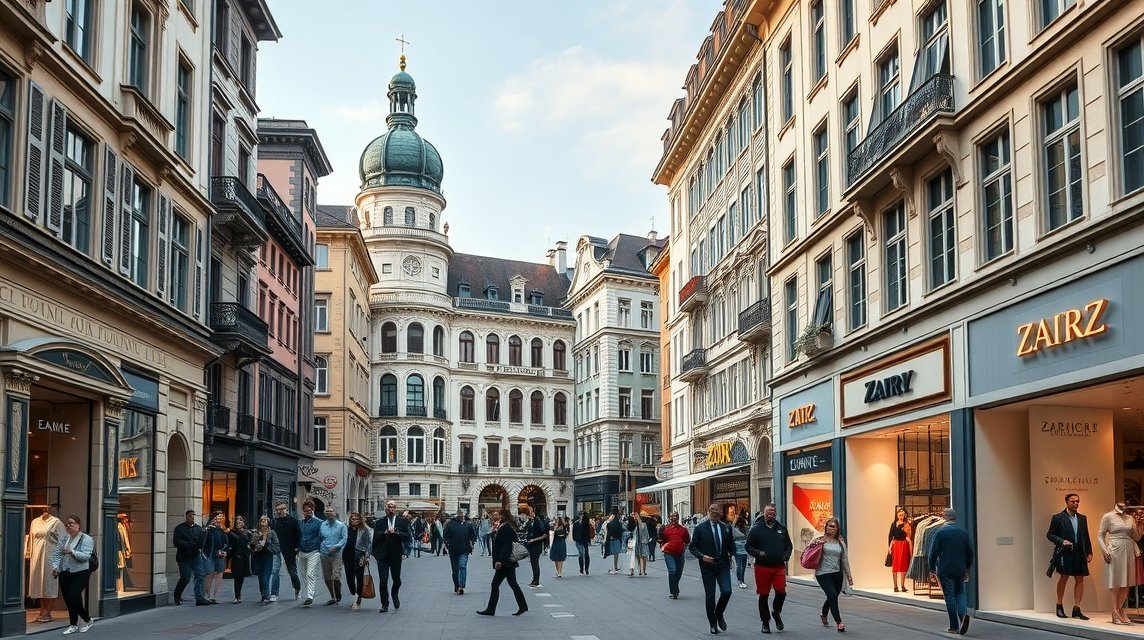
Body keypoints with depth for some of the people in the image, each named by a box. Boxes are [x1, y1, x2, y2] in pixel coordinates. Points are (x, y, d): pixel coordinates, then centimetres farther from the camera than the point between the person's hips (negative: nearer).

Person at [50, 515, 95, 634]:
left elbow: (86, 556, -19)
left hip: (80, 572, -6)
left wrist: (71, 552, -32)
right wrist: (55, 567, -8)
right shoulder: (63, 539, 10)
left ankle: (88, 620, 9)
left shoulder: (86, 539, -7)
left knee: (73, 598, -13)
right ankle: (73, 625, 22)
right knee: (68, 600, 8)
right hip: (64, 573, 6)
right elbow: (56, 554, 8)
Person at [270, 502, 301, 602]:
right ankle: (274, 595, -10)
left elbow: (298, 534, -2)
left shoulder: (293, 520, -2)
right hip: (277, 550, 1)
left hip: (290, 551, -1)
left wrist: (297, 547, -9)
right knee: (275, 571, -12)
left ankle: (297, 589, 36)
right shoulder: (273, 521, 4)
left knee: (292, 571, 10)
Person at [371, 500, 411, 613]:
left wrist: (397, 533, -19)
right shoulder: (379, 522, 4)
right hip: (382, 556, -1)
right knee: (383, 580, -5)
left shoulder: (403, 522, 4)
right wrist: (385, 533, -20)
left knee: (397, 580, 11)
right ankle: (384, 604, 5)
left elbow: (408, 537, -6)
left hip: (396, 556, 1)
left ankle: (395, 594, 42)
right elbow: (375, 537, -5)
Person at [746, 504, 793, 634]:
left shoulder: (781, 528, 10)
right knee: (764, 596, 4)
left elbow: (789, 545, 18)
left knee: (781, 592, -8)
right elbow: (749, 547, 0)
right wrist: (758, 553, -18)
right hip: (762, 567, -2)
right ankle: (765, 622, 18)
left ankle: (776, 612, 22)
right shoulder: (756, 529, -1)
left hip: (779, 567, 2)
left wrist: (786, 556, 1)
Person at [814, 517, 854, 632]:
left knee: (832, 597, 14)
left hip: (837, 573, 5)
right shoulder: (820, 540, -2)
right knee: (833, 596, -14)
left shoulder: (840, 542, 10)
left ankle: (823, 615, 42)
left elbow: (844, 559, 13)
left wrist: (848, 575, 12)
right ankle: (839, 623, -9)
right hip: (823, 573, -5)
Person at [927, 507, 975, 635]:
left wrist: (931, 569, 3)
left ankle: (954, 626, 2)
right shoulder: (964, 533, 4)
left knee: (950, 596, 2)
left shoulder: (939, 533, -8)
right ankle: (964, 614, -13)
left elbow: (933, 552, -7)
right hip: (960, 570, 3)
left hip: (945, 570, -3)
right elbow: (970, 553, 10)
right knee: (960, 593, 15)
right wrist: (967, 569, 19)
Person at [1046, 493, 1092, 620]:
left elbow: (1086, 537, 15)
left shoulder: (1082, 519, 13)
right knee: (1064, 578, 2)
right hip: (1064, 553, -4)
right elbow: (1050, 535, 0)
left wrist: (1089, 552, 8)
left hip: (1079, 553, 4)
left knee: (1080, 579, 1)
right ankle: (1059, 606, 16)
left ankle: (1077, 609, 5)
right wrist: (1062, 541, -15)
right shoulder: (1058, 518, -1)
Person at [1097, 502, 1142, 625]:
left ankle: (1119, 609, 18)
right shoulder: (1108, 516, -1)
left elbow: (1136, 538, 13)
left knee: (1126, 582, 7)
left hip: (1128, 551, 5)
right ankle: (1115, 612, 1)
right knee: (1115, 582, -3)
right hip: (1115, 551, -5)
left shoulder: (1130, 518, 12)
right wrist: (1105, 551, -13)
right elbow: (1100, 535, -3)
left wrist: (1137, 527, -5)